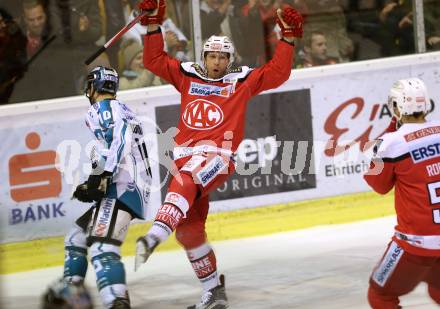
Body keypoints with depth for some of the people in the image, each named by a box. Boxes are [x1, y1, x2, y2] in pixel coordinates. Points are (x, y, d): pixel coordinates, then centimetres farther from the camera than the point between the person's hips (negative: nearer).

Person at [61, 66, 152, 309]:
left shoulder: (101, 108, 0)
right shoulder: (123, 110, 29)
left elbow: (120, 138, -20)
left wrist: (100, 174, -26)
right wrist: (91, 187, 29)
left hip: (122, 188, -10)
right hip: (135, 187, 10)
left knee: (101, 246, -27)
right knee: (77, 236, 23)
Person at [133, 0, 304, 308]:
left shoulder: (242, 80, 8)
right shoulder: (187, 75, 15)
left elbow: (278, 72, 4)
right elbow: (154, 60, 15)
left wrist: (288, 38, -3)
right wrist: (154, 25, 8)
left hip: (217, 155, -5)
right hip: (186, 155, 5)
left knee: (185, 184, -37)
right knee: (189, 228, 5)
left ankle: (154, 236, -54)